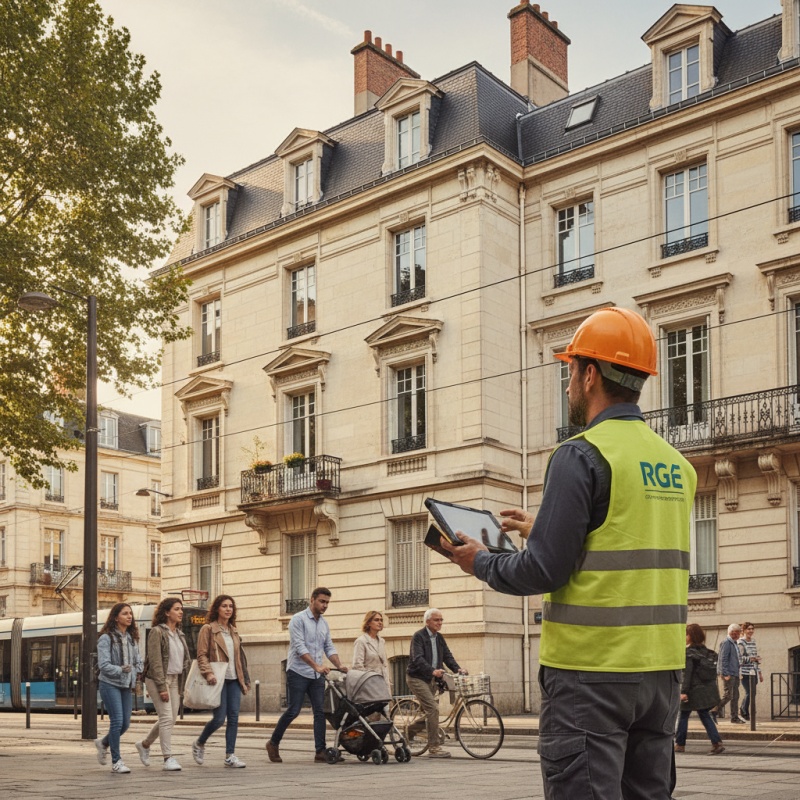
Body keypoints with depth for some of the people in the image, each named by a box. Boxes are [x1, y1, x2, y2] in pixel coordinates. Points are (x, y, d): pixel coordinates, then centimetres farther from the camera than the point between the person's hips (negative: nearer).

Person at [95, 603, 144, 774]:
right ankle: (116, 762, 0)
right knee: (117, 721, -11)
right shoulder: (106, 638, -8)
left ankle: (103, 743, 34)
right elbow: (103, 665, -15)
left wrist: (134, 677, -1)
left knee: (125, 723, 6)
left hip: (126, 686, 6)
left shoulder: (131, 638, 11)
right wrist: (121, 670, -28)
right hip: (110, 684, -6)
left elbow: (138, 662, 15)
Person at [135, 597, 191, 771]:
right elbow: (155, 661, -15)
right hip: (157, 679, -8)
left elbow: (186, 660, 16)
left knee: (171, 718, 9)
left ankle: (144, 744, 29)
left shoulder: (180, 634, 13)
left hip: (175, 680, 8)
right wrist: (162, 687, -20)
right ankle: (168, 758, -7)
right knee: (166, 717, -12)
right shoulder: (157, 632, -10)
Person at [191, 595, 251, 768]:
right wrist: (208, 673, -25)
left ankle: (230, 755, 5)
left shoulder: (233, 631, 17)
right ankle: (199, 744, 19)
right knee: (219, 718, -6)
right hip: (219, 679, -6)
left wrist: (243, 680, 15)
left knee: (234, 717, 1)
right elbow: (202, 655, -10)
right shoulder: (208, 629, -3)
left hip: (234, 679, 6)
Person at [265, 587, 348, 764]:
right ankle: (273, 743, 13)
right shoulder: (298, 619, -8)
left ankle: (320, 752, -1)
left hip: (317, 676, 6)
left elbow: (329, 647, 13)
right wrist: (316, 666, -26)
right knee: (293, 710, -5)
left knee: (320, 712, -1)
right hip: (298, 673, -6)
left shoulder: (324, 624, 14)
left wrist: (339, 665, -4)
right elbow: (299, 647, -17)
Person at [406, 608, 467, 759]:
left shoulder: (439, 638, 13)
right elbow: (418, 659, -24)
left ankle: (409, 731, 34)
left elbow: (447, 655, 8)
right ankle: (434, 748, -13)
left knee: (428, 712, 10)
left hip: (431, 679, 8)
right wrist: (433, 671, -38)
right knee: (433, 708, -17)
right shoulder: (418, 636, -12)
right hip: (417, 677, -8)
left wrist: (458, 669, -11)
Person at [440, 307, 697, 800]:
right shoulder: (676, 463, 11)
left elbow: (543, 572, -16)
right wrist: (543, 532, 25)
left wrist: (481, 563, 2)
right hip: (661, 669, 8)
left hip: (590, 671, -7)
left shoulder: (582, 455, -12)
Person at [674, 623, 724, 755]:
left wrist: (684, 691, -19)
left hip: (694, 690, -7)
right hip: (708, 689, 7)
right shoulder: (706, 651, 9)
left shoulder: (689, 652, -13)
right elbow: (712, 671, 13)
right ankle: (717, 742, -5)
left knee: (683, 716, 8)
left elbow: (687, 673, -18)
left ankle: (680, 744, 14)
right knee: (705, 716, 10)